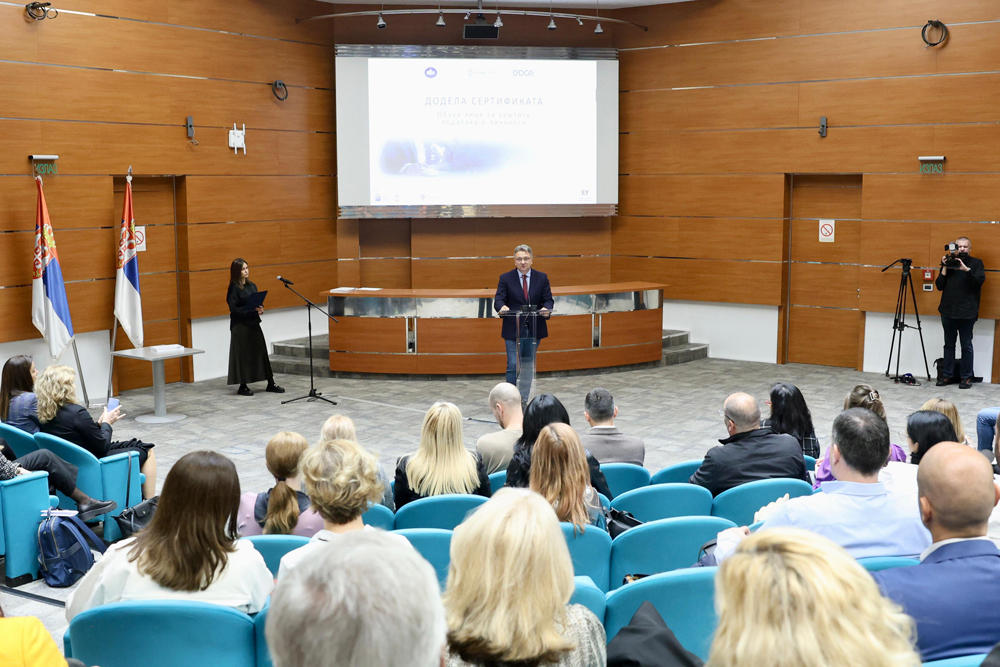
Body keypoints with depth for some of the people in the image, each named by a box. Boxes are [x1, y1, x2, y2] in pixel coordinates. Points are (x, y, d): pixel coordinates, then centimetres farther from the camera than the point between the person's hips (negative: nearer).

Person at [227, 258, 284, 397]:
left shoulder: (252, 286, 11)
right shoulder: (234, 288, -9)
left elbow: (258, 302, 17)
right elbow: (234, 308, -15)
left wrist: (260, 309, -6)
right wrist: (252, 310, -22)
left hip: (253, 324, 7)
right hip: (240, 326, -7)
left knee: (261, 352, 7)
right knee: (243, 355, -1)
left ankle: (270, 383, 12)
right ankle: (243, 386, 9)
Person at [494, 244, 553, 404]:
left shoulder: (541, 278, 7)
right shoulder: (505, 278, 1)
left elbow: (548, 299, 2)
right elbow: (499, 300, -8)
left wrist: (546, 308, -22)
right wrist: (502, 307, -33)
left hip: (534, 329, 3)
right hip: (513, 329, -2)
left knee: (528, 366, 10)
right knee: (513, 366, -7)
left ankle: (523, 399, 19)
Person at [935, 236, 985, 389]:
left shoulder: (976, 263, 4)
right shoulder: (948, 262, 10)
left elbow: (980, 280, -11)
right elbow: (939, 286, 6)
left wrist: (966, 269, -21)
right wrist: (945, 268, -5)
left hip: (967, 313, -3)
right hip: (948, 311, 3)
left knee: (966, 346, -1)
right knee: (949, 344, 8)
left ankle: (967, 377, 5)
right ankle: (947, 375, 14)